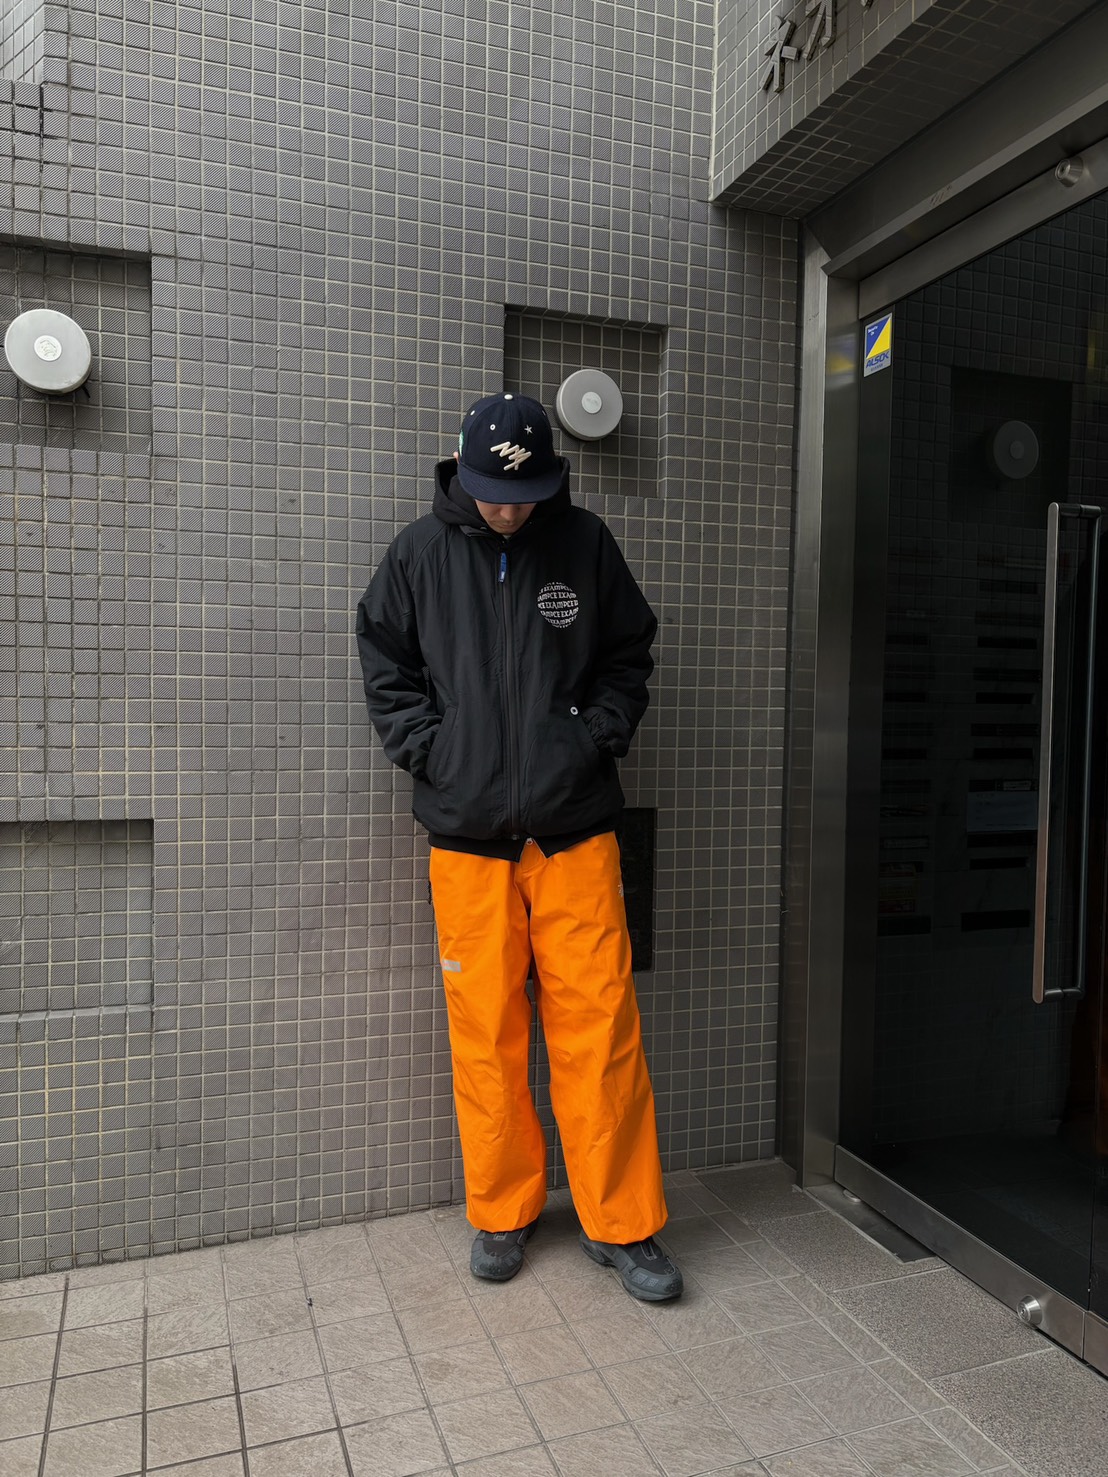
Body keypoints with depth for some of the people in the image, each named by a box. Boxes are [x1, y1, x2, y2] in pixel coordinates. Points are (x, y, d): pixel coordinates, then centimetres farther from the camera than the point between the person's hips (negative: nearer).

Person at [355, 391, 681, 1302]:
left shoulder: (585, 544, 4)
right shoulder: (422, 553, 4)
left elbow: (629, 654, 12)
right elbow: (385, 664, 10)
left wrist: (601, 736, -1)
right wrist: (428, 750, -2)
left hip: (575, 829, 0)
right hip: (466, 833, 1)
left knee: (599, 1025, 1)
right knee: (486, 1031, 7)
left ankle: (623, 1224, 18)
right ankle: (503, 1213, 27)